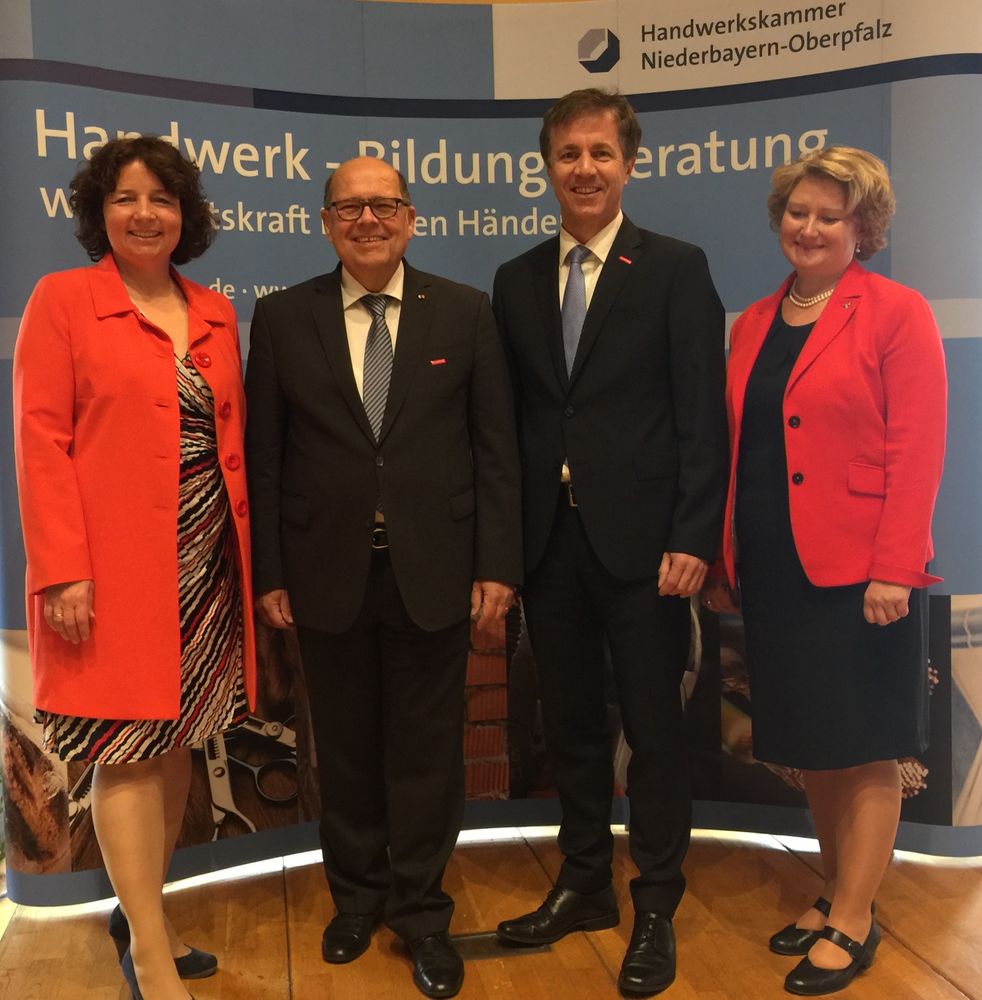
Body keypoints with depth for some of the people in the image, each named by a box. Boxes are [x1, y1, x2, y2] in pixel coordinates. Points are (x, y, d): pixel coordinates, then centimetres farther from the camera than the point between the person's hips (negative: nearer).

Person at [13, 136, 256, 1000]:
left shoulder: (215, 312, 13)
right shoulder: (62, 298, -1)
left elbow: (232, 439, 12)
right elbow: (40, 440, -7)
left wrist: (247, 554, 6)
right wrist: (62, 569, -14)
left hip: (204, 565, 5)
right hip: (113, 568, -5)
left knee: (177, 743, 11)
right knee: (129, 752, -1)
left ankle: (142, 909, 29)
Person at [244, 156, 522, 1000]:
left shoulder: (465, 311, 1)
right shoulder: (282, 318, 2)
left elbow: (496, 447, -1)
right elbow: (263, 456, 2)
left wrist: (497, 564, -5)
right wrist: (268, 572, -2)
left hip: (433, 572, -1)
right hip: (327, 573, 1)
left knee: (426, 748, 9)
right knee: (346, 747, 15)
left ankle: (421, 912, 27)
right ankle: (357, 896, 36)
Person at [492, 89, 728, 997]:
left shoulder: (676, 269, -2)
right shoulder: (516, 281, 11)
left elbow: (703, 416, -7)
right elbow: (513, 418, 9)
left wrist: (693, 538, -13)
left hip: (639, 539, -4)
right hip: (548, 540, 5)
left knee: (653, 727, 6)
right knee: (571, 722, 15)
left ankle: (655, 909, 22)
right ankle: (585, 883, 32)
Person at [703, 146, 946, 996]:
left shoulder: (896, 313, -5)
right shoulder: (753, 324, 12)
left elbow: (917, 451, -11)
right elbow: (738, 451, 12)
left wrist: (893, 569, -17)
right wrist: (723, 559, 10)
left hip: (858, 574, -6)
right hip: (775, 572, 6)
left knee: (865, 752, 5)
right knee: (810, 748, 15)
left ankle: (852, 924, 18)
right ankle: (839, 894, 32)